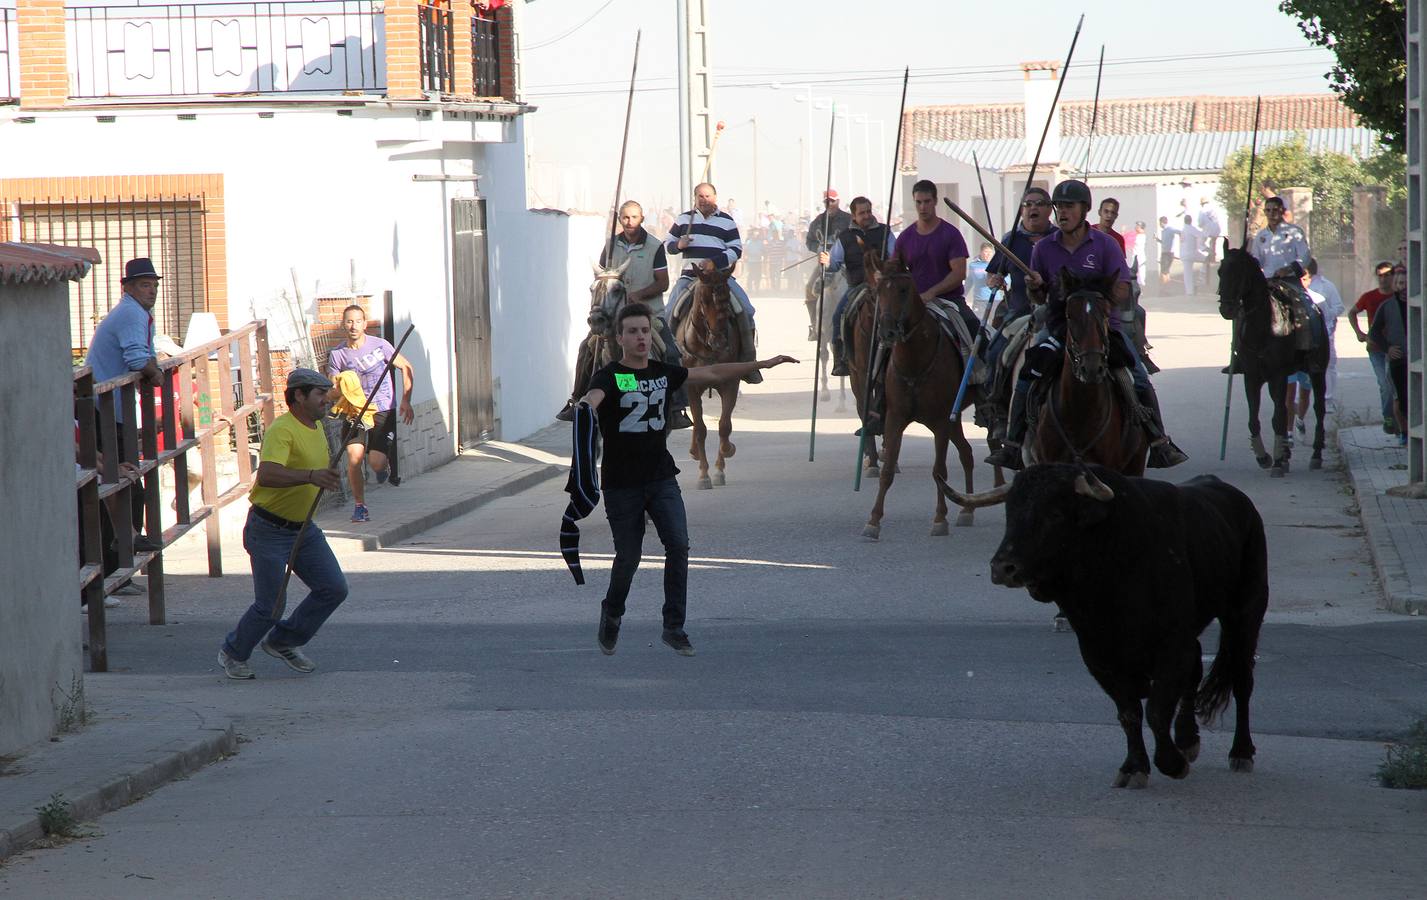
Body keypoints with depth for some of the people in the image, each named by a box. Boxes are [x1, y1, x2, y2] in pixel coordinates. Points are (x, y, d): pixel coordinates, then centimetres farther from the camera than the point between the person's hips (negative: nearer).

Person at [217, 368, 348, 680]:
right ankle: (233, 654, 22)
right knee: (269, 606, -5)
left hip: (304, 528, 9)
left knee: (334, 589, 2)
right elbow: (266, 475, -40)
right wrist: (310, 476, -50)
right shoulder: (282, 429, -22)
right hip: (269, 531, -9)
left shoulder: (317, 427, 9)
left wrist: (328, 478, 15)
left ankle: (283, 642, 22)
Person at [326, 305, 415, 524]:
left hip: (383, 410, -2)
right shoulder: (337, 355, -2)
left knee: (376, 463, -12)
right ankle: (360, 506, 1)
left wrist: (406, 402, -3)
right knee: (354, 457, -16)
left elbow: (406, 368, 3)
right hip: (355, 410, 2)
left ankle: (384, 465, 27)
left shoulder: (379, 345, -7)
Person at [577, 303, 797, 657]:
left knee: (678, 545, -12)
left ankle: (674, 627, -5)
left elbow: (712, 374, 17)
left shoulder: (664, 372, 8)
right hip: (621, 484, -4)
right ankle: (611, 614, 31)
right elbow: (593, 398, -30)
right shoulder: (609, 377, -8)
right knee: (628, 557, 2)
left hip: (661, 478, 4)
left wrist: (763, 363, 17)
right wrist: (586, 405, -56)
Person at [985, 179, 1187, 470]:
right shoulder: (1044, 249, 3)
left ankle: (1159, 443, -1)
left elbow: (1122, 291, -6)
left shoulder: (1104, 244, -3)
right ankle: (1012, 443, -6)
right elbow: (1039, 299, 9)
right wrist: (1035, 287, -14)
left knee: (1139, 379, -13)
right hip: (1059, 324, 1)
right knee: (1027, 375, -15)